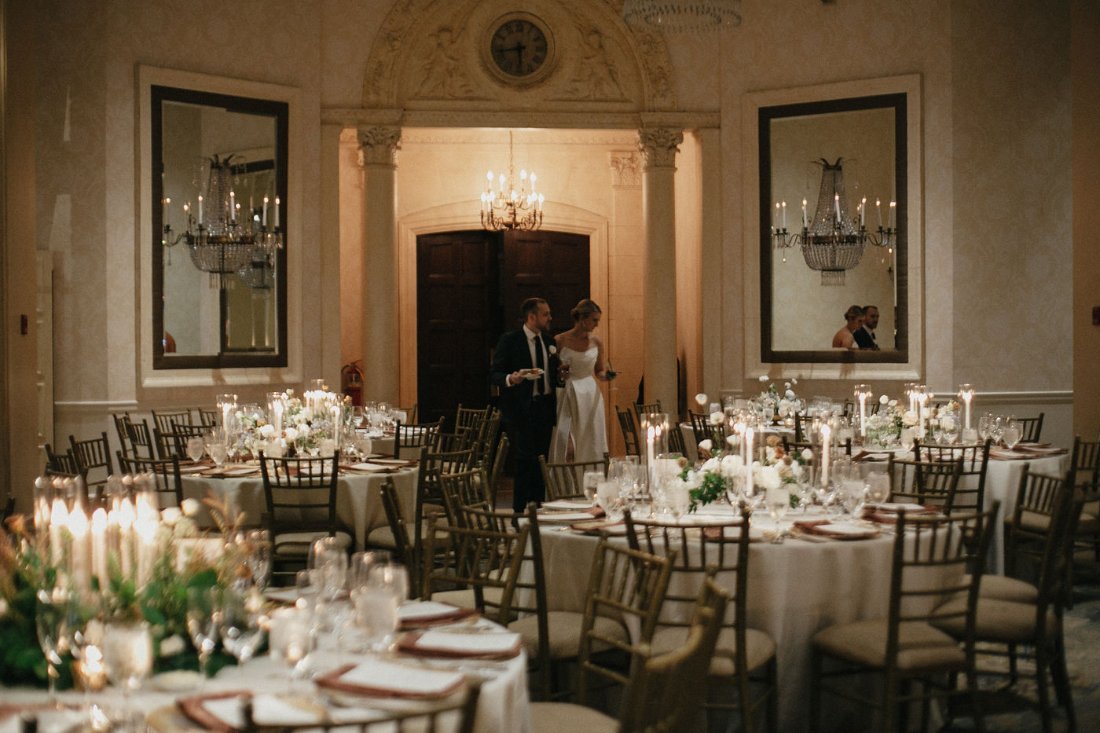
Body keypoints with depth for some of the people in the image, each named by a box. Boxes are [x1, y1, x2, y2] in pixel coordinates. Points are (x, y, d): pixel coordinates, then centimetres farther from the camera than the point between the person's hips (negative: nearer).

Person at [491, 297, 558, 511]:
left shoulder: (548, 341, 14)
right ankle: (519, 510, -1)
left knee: (541, 461, 7)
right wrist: (510, 379, -26)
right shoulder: (509, 340, -5)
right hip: (520, 409, -6)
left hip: (545, 407, 6)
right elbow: (494, 374, -8)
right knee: (526, 460, -9)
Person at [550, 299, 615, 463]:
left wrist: (606, 375, -6)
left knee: (590, 446, 3)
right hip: (567, 396, -3)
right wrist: (559, 373, -16)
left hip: (590, 397, 3)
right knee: (566, 448, -9)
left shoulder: (596, 342, 5)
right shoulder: (560, 341, -3)